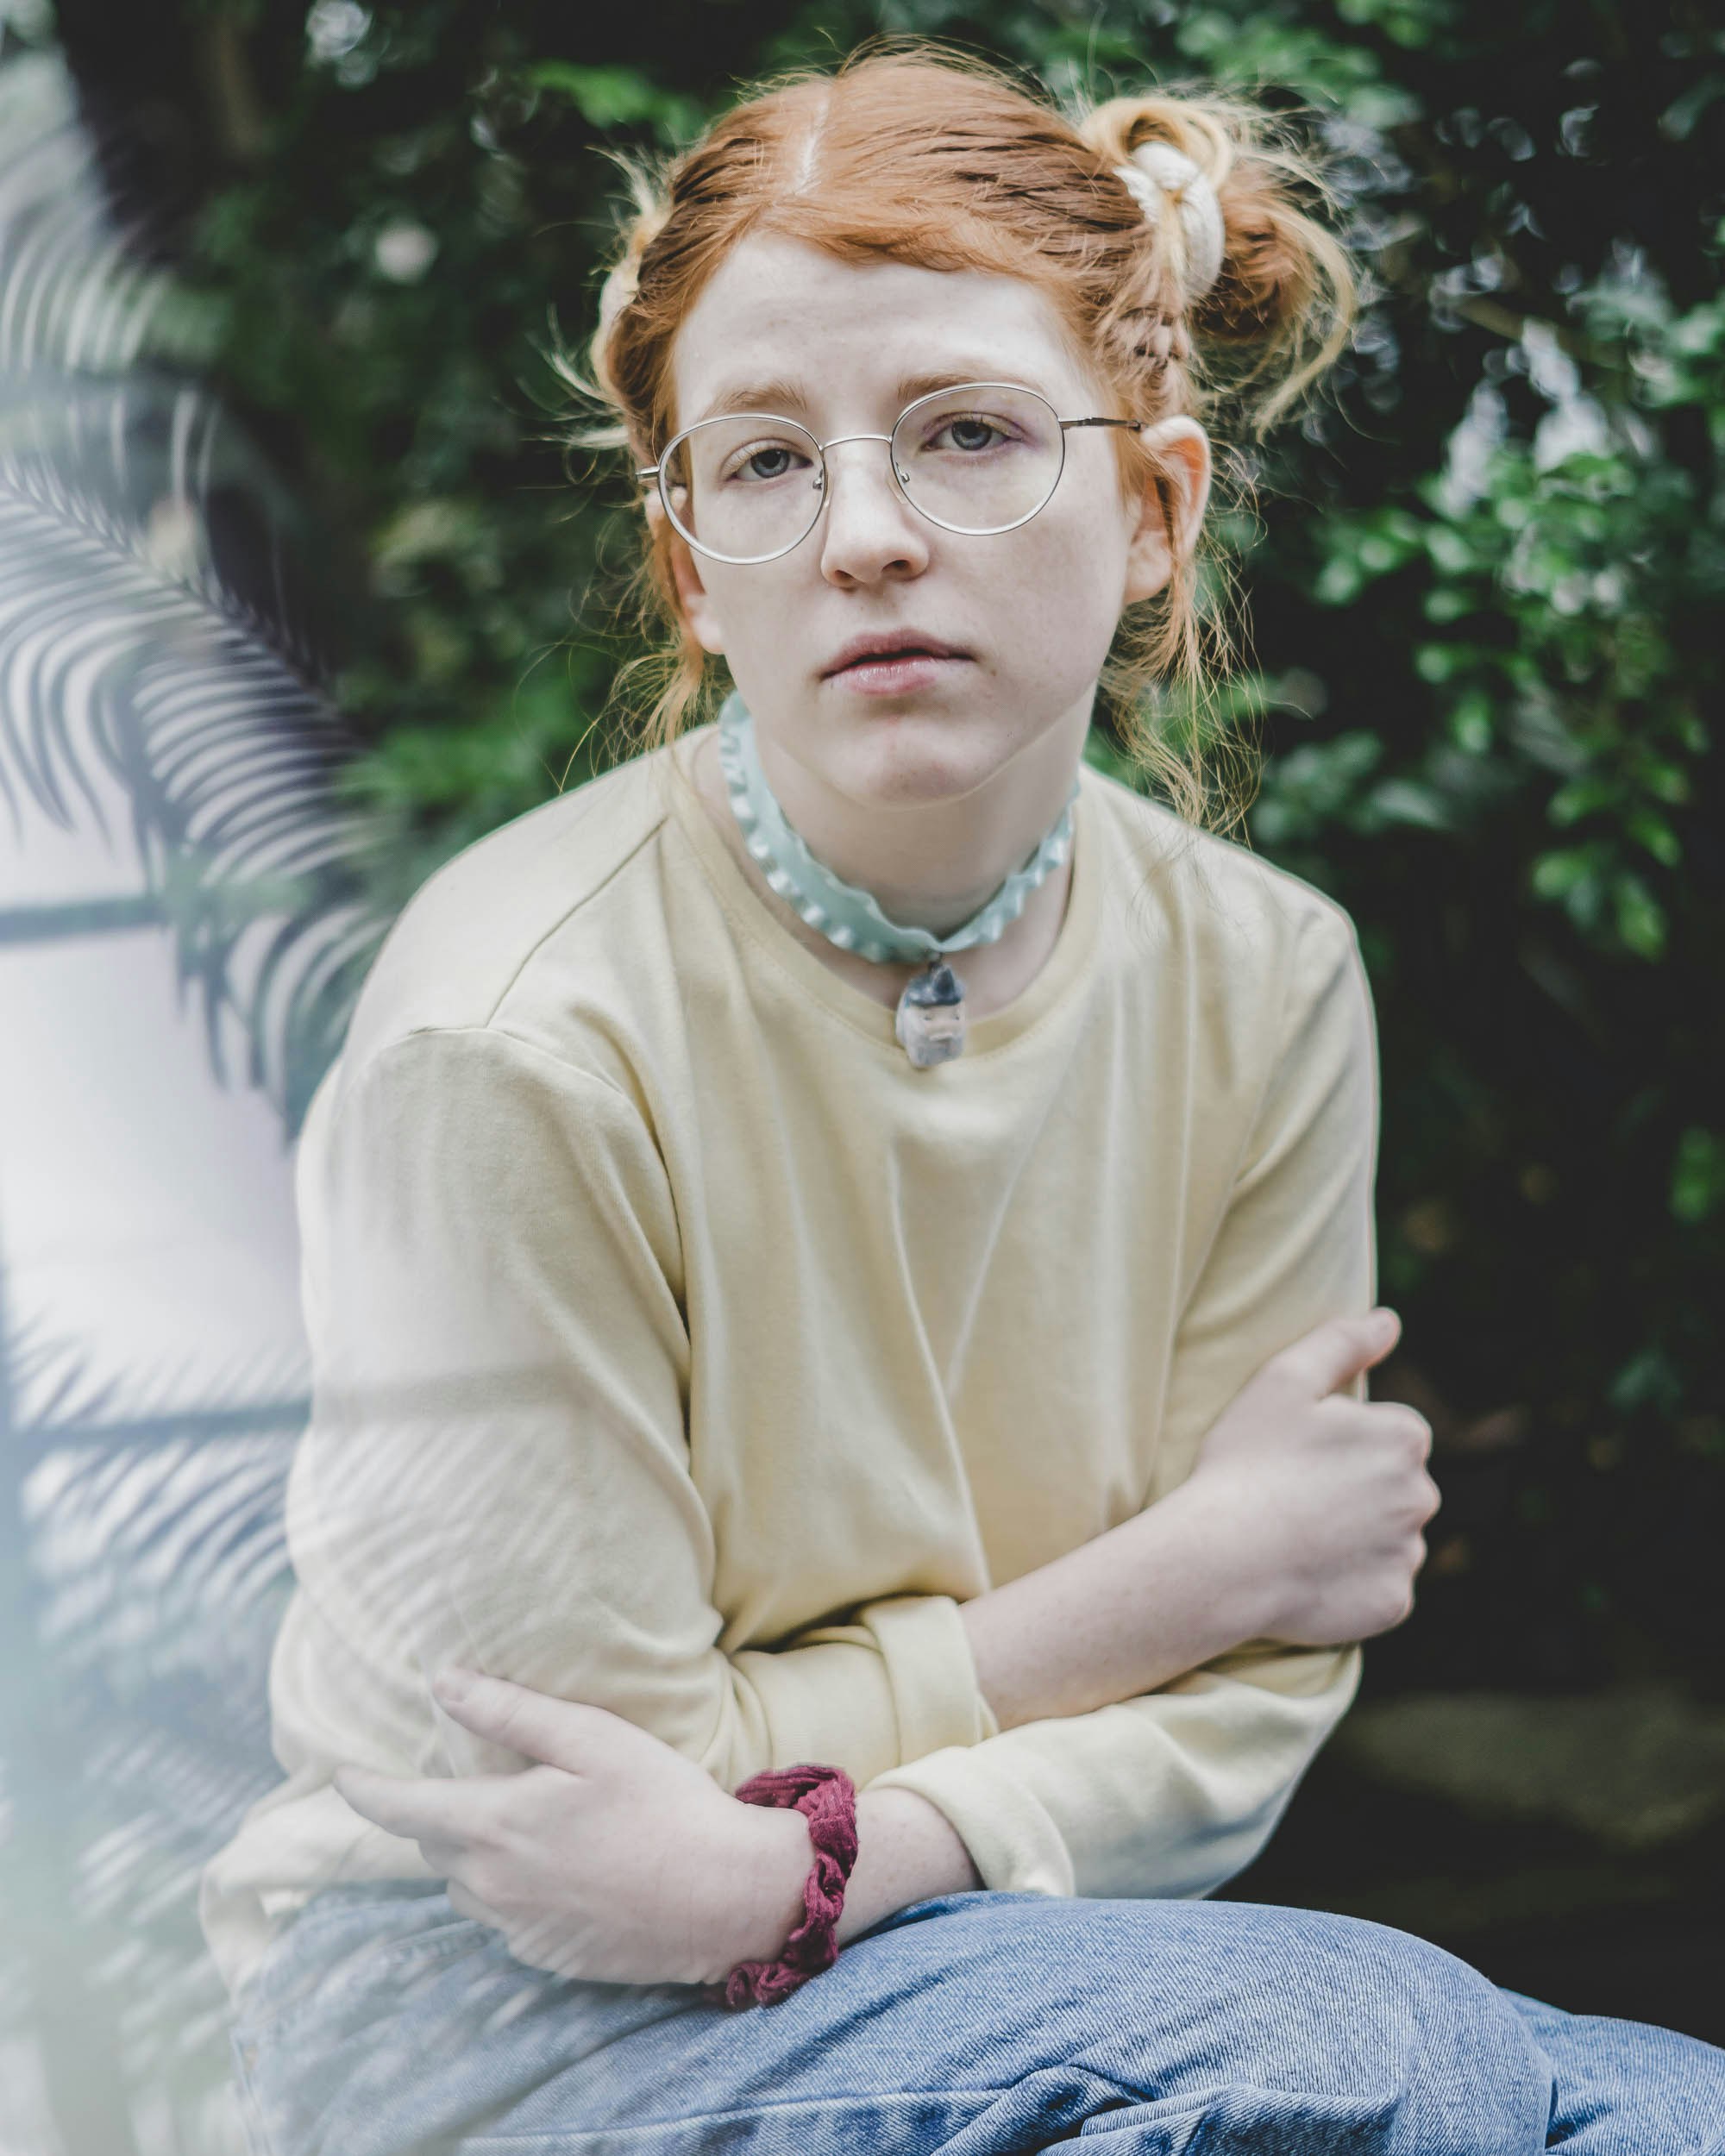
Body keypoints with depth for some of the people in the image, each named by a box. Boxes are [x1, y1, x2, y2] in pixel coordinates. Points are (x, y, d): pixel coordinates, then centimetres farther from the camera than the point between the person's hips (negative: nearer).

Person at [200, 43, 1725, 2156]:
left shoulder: (1267, 979, -5)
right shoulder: (516, 1037, -20)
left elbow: (1244, 1704, -5)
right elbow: (589, 1781, -15)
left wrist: (799, 1864, -23)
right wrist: (1189, 1564, -10)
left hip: (967, 1931, 5)